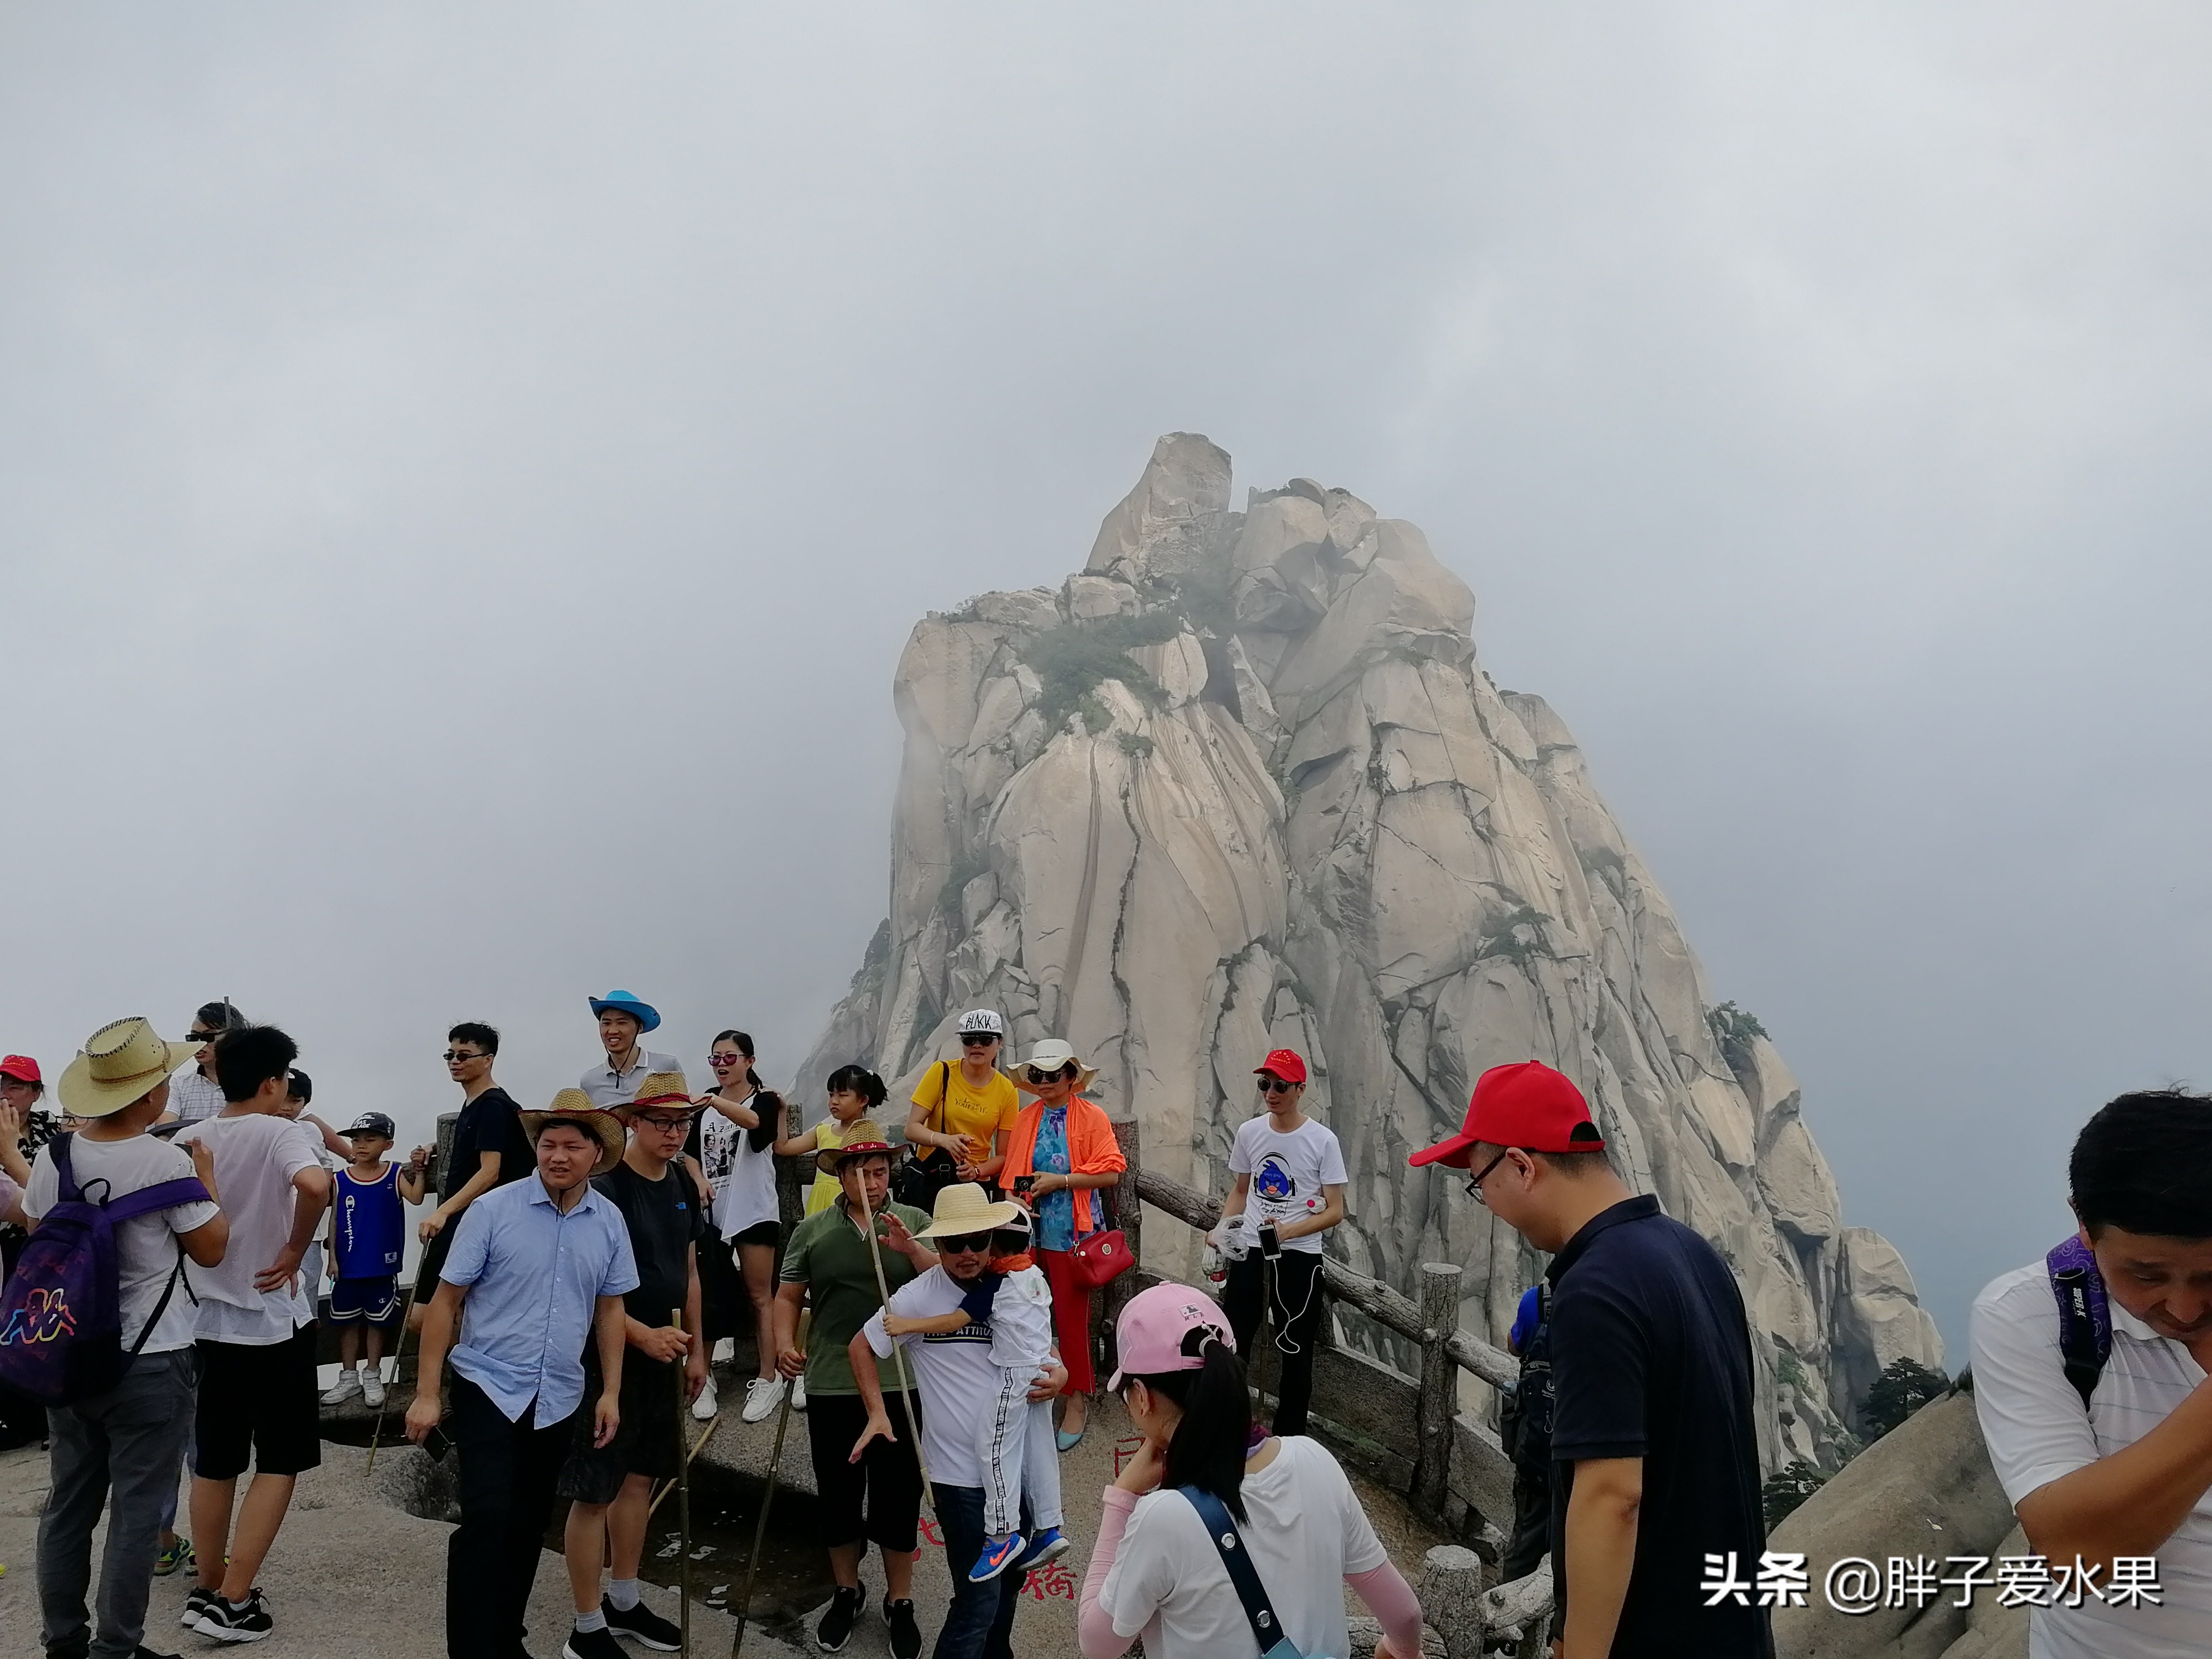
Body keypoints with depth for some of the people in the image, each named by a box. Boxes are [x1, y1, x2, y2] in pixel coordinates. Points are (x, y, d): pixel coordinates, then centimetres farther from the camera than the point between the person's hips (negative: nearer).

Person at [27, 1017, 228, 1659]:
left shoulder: (53, 1156, -2)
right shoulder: (167, 1160, -18)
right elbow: (210, 1249, -6)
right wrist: (206, 1176, 5)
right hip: (148, 1363, -6)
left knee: (68, 1503, 15)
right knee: (136, 1511, 3)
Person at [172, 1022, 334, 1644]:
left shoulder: (186, 1140, 2)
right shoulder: (278, 1132, -14)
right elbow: (315, 1185, -34)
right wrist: (294, 1253, -20)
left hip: (209, 1321, 5)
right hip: (273, 1322, -5)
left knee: (214, 1461, 16)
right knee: (279, 1463, 5)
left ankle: (208, 1589, 25)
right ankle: (233, 1602, 1)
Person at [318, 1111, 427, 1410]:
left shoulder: (395, 1175, -4)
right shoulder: (341, 1180, -2)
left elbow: (416, 1198, -17)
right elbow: (335, 1221, 1)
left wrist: (419, 1171, -27)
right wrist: (333, 1259, -1)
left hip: (382, 1266, -1)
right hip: (348, 1266, 1)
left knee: (378, 1321, 9)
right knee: (348, 1321, 11)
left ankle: (372, 1377, 22)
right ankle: (349, 1378, 23)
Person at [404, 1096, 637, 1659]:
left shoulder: (609, 1222, 1)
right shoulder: (493, 1210, -11)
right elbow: (445, 1301, -7)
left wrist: (611, 1393, 8)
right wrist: (427, 1393, -9)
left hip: (559, 1399, 4)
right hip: (489, 1389, -4)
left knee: (529, 1527, 13)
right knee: (487, 1520, -14)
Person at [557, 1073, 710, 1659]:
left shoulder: (683, 1187, 8)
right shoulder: (606, 1188, -16)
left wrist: (695, 1349, 16)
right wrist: (642, 1335, -25)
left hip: (660, 1352, 8)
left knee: (640, 1477, 16)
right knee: (594, 1491, -2)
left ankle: (623, 1603, 30)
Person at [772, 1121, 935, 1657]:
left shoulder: (916, 1223, 3)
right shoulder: (812, 1230, 6)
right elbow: (788, 1296, 8)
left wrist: (911, 1248, -20)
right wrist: (785, 1344, -9)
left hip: (901, 1385, -1)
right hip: (831, 1386, 1)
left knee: (898, 1495, 6)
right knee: (837, 1493, 13)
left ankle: (900, 1602, 23)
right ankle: (846, 1593, 33)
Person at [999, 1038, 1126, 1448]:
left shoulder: (1092, 1118, -3)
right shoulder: (1026, 1118, 11)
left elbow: (1111, 1172, -9)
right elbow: (1012, 1172, 12)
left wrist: (1061, 1180, -13)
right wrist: (1014, 1197, -7)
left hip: (1071, 1233, -4)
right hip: (1031, 1231, 4)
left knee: (1072, 1317, -1)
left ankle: (1078, 1399, 10)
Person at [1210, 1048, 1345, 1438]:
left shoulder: (1322, 1140, -8)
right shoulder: (1249, 1132, 4)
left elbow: (1335, 1211, -8)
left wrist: (1290, 1230, -23)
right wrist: (1221, 1229, -1)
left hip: (1299, 1256, -4)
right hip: (1248, 1252, 4)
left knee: (1295, 1354, 3)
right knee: (1231, 1346, 6)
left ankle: (1289, 1439, 14)